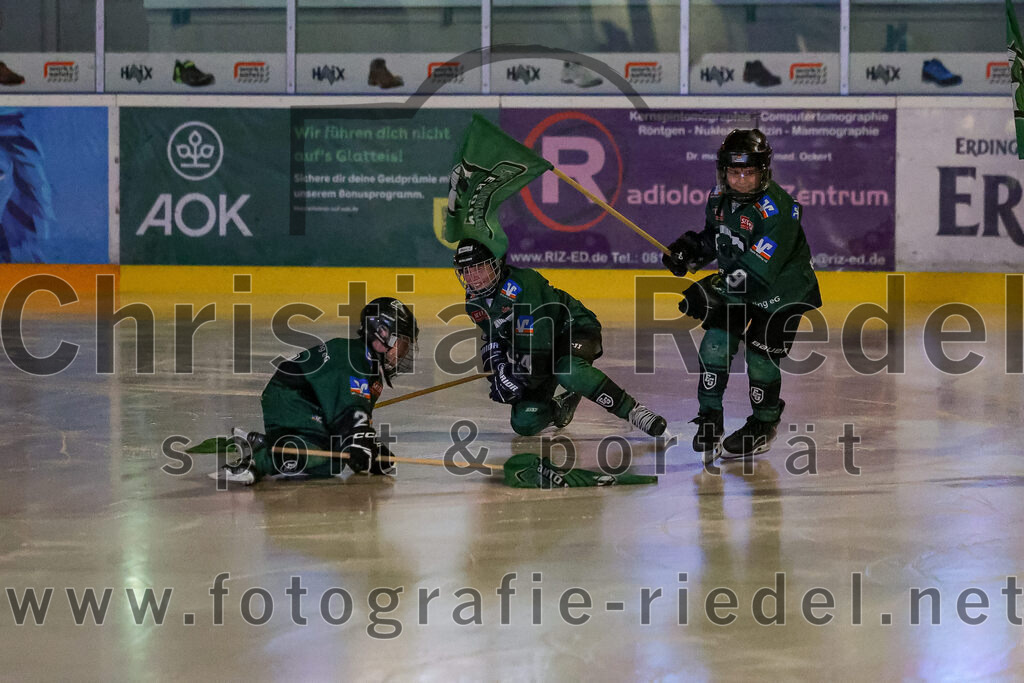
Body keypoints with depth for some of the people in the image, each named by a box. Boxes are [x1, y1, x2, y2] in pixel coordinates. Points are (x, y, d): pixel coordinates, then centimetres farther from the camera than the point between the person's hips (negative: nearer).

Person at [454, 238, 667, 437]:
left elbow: (534, 335, -29)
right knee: (524, 424, -10)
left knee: (568, 371, -43)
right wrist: (496, 365, -3)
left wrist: (523, 375, -28)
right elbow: (493, 336, 16)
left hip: (575, 330, -7)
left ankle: (632, 410, -33)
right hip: (542, 347, 7)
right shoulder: (474, 303, 0)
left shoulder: (521, 282, -27)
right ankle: (562, 407, 24)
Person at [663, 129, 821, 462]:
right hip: (737, 288, 6)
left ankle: (763, 425, 16)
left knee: (761, 359, -7)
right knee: (715, 345, -8)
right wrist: (688, 251, -4)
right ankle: (710, 418, 5)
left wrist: (714, 292, -40)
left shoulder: (776, 209, -30)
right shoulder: (720, 198, -6)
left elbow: (758, 271, -35)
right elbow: (714, 237, 16)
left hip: (783, 292, -6)